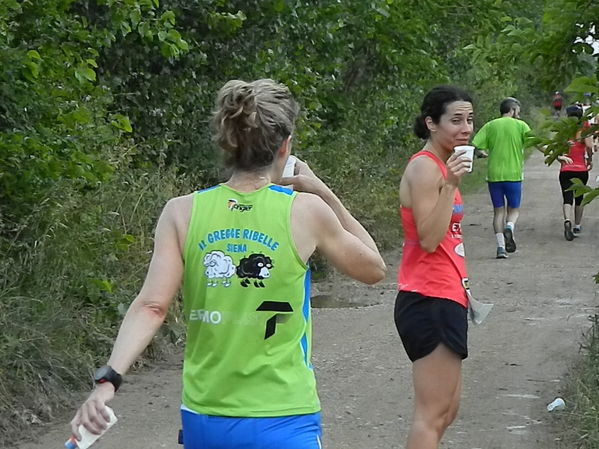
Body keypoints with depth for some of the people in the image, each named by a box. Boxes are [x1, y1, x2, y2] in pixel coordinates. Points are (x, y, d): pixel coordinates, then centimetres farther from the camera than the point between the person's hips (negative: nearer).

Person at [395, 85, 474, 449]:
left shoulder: (440, 165, 15)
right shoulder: (425, 167, -15)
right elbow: (428, 239, -22)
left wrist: (461, 285, 24)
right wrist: (450, 185, -28)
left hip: (443, 298, 11)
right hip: (432, 300, -11)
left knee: (447, 409, 16)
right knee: (433, 414, -9)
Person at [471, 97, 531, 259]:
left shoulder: (490, 126, 6)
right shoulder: (520, 125, 1)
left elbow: (474, 145, -3)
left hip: (493, 174, 2)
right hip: (513, 174, -2)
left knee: (499, 210, 10)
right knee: (514, 209, 12)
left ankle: (501, 246, 1)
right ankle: (509, 228, -20)